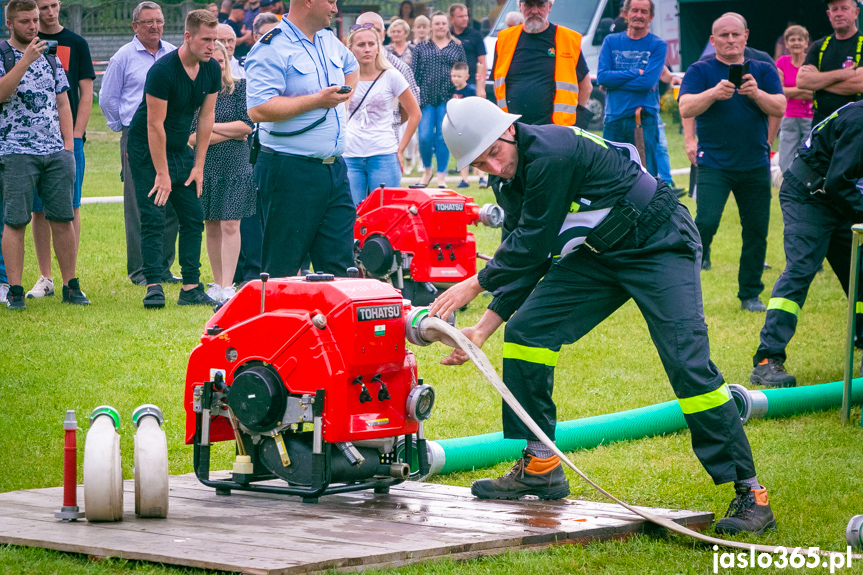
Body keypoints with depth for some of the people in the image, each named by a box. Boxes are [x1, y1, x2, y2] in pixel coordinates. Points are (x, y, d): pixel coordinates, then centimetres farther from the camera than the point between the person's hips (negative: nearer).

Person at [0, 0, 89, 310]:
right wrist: (26, 60, -24)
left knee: (63, 219, 3)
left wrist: (69, 144, 9)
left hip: (56, 152, 5)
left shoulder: (50, 56, 16)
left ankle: (71, 287, 9)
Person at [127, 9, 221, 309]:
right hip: (147, 149, -7)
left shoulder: (212, 70, -4)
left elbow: (206, 116, 3)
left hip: (180, 148, 7)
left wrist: (198, 165, 0)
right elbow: (155, 123, -22)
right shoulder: (162, 70, -24)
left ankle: (191, 289, 4)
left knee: (193, 217, 2)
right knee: (153, 219, -11)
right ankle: (154, 286, -11)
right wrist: (162, 174, -21)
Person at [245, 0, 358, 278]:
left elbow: (351, 67, 38)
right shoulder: (271, 48, -12)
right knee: (282, 268, -2)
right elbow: (258, 109, -23)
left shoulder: (329, 41, 14)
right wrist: (317, 101, -19)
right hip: (291, 173, -8)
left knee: (340, 264, 6)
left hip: (334, 169, 8)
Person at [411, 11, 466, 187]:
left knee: (443, 138, -3)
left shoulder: (457, 47, 11)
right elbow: (415, 73, 8)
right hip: (426, 98, 0)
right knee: (425, 137, -8)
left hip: (448, 100, 0)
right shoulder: (421, 47, 10)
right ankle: (427, 170, 15)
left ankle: (441, 176, 6)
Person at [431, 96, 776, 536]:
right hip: (600, 254, 9)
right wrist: (483, 328, 0)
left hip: (659, 247, -9)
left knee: (688, 364, -18)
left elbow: (533, 245, -22)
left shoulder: (551, 154, -27)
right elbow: (524, 263, 7)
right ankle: (540, 469, 7)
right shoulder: (512, 178, 1)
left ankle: (749, 492, -12)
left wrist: (476, 284, -10)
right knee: (525, 330, -3)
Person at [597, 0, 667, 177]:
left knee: (647, 173, -4)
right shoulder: (611, 41, 11)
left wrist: (616, 80, -7)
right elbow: (602, 77, -3)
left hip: (645, 117, -2)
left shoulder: (658, 45, 3)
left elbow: (648, 82, -11)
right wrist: (636, 73, -8)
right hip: (614, 117, 3)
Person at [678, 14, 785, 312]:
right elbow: (685, 109, -12)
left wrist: (756, 94, -23)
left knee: (756, 230, 3)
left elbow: (779, 108, -4)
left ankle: (750, 294, 15)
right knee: (706, 222, -18)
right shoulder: (700, 71, 2)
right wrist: (714, 93, -29)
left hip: (755, 165, 3)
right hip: (714, 162, -3)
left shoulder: (763, 71, 9)